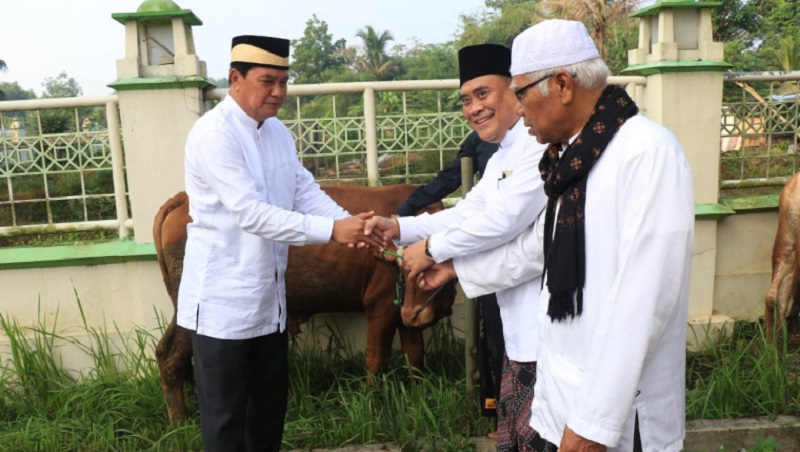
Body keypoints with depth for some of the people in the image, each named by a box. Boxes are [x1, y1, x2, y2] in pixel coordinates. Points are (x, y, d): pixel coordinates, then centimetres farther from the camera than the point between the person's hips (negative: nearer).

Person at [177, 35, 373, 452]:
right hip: (223, 300, -8)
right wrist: (331, 230, -28)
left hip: (268, 296, 8)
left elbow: (306, 191, 2)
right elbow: (250, 212, -26)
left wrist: (351, 223, -16)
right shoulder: (213, 133, -18)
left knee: (272, 400, 20)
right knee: (226, 414, 7)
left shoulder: (278, 132, 8)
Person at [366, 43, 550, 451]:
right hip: (520, 326, 10)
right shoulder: (501, 157, 16)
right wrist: (400, 227, 3)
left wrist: (432, 248, -13)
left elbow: (505, 219, -25)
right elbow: (466, 213, 14)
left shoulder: (542, 143, -18)